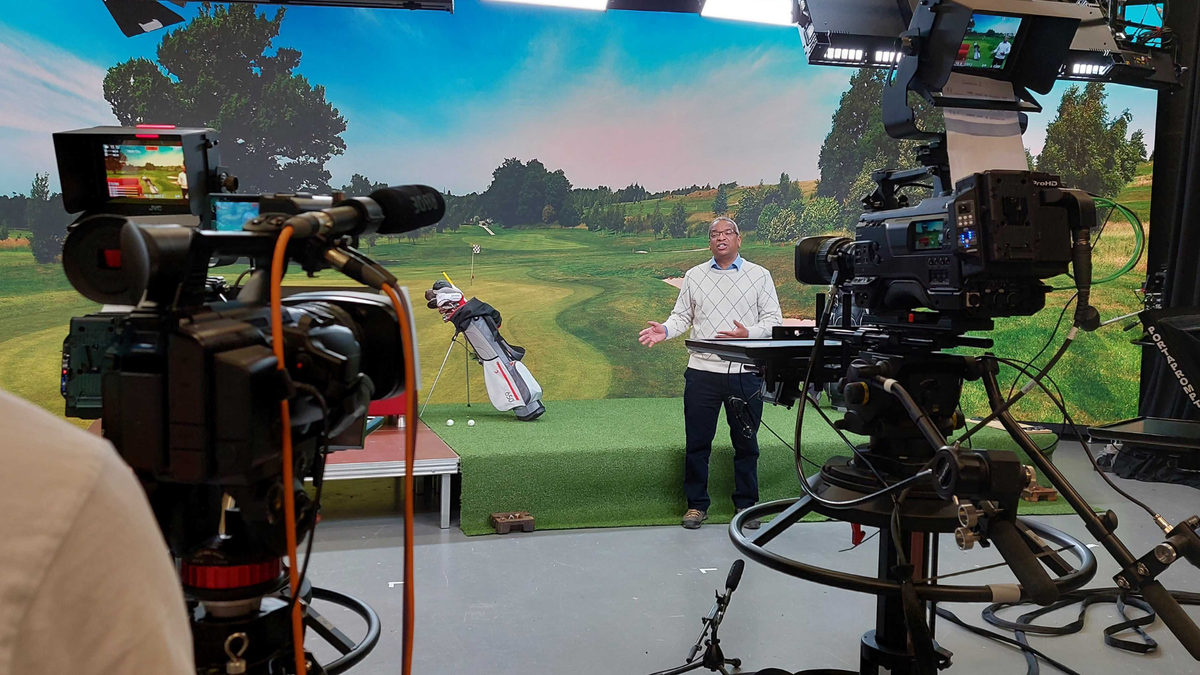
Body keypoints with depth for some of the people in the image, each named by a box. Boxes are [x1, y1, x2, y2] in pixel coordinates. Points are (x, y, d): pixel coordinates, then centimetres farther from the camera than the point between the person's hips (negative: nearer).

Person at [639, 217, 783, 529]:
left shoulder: (759, 275, 5)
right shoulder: (694, 276, 10)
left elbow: (773, 319, 3)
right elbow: (682, 316, 11)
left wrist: (747, 334, -15)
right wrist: (665, 331, -10)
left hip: (745, 372, -1)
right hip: (702, 371, 1)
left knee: (745, 442, 8)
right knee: (697, 441, 4)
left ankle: (746, 504, 22)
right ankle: (697, 504, 17)